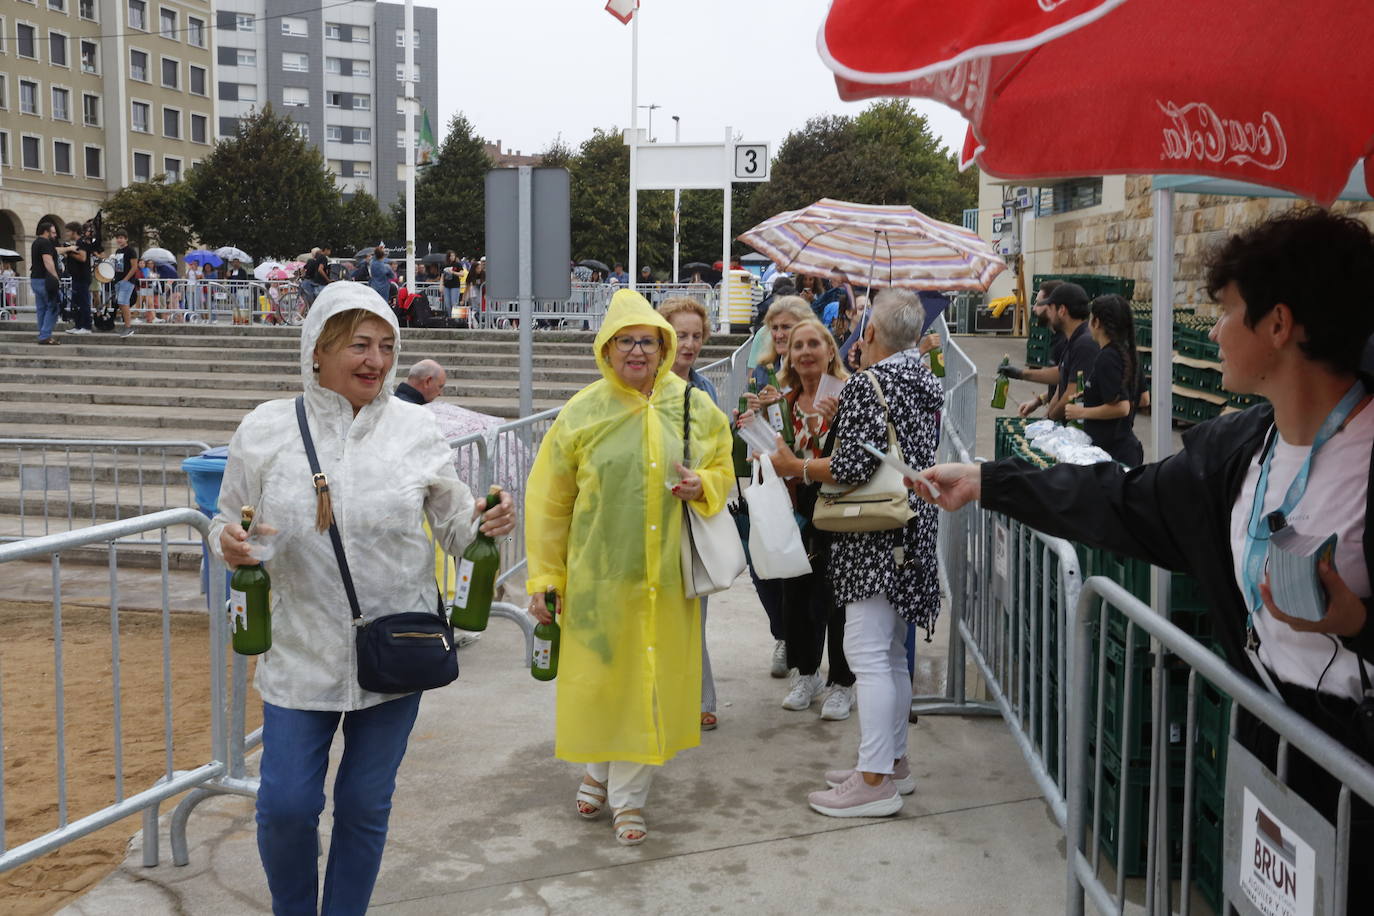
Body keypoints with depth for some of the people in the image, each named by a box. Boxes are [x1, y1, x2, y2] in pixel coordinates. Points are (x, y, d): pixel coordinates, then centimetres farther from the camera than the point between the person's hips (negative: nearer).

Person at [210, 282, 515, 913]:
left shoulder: (415, 427, -4)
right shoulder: (265, 429, -5)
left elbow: (454, 523, 5)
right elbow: (228, 521, 5)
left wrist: (487, 523, -17)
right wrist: (227, 543, -18)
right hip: (301, 654, 0)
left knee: (366, 807, 12)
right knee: (285, 806, 2)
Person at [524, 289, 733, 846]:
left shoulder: (694, 408, 3)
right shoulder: (583, 413, -3)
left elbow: (723, 471, 17)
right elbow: (548, 501, 1)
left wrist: (702, 486, -8)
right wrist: (543, 577, -1)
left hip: (666, 575, 2)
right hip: (597, 574, -1)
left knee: (649, 681, 5)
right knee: (597, 675, 5)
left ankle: (628, 794, 20)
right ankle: (599, 769, 32)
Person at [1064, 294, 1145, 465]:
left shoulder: (1107, 358, -17)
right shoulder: (1127, 354, 11)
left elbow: (1121, 408, -23)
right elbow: (1143, 399, 20)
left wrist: (1082, 412, -12)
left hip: (1112, 451, -10)